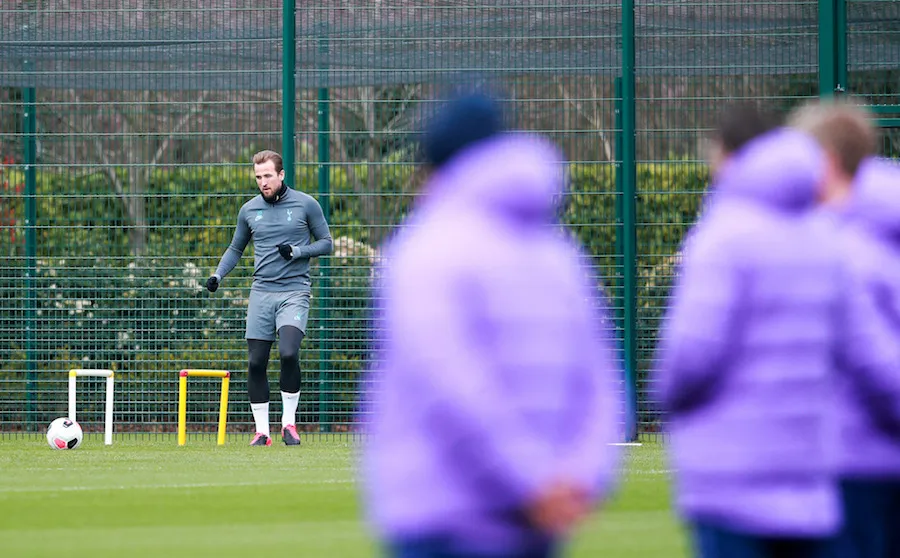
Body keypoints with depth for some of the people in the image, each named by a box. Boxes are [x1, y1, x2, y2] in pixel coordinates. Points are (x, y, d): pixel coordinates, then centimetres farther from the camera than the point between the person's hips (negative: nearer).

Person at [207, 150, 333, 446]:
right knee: (256, 363, -2)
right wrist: (218, 275, 7)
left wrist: (297, 251, -11)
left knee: (288, 353, -23)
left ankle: (289, 422, -7)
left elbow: (326, 243, 6)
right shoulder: (249, 210, 10)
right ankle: (262, 431, 8)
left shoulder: (305, 204, 1)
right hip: (261, 293, 4)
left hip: (294, 291, -4)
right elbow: (236, 248, 23)